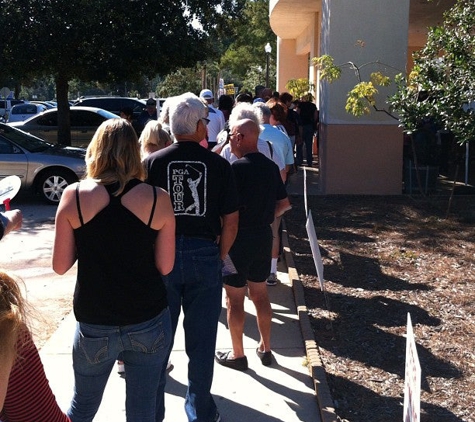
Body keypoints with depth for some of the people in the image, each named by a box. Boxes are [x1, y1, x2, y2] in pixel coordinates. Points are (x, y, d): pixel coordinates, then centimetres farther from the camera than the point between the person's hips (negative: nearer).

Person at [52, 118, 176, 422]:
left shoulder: (74, 196, -8)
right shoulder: (158, 199, -8)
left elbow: (60, 266, -4)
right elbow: (165, 266, -4)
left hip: (95, 325, 0)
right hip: (149, 322, 0)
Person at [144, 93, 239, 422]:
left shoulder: (153, 162, -4)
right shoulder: (219, 165, -5)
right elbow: (231, 222, -4)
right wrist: (220, 256, 10)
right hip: (205, 254, 0)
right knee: (202, 339, 11)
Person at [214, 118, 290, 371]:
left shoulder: (238, 168, -18)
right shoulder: (270, 167, 4)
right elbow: (284, 204, 10)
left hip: (238, 239, -7)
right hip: (263, 236, 7)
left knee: (234, 299, 5)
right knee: (260, 295, 18)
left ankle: (237, 355, 15)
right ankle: (265, 348, 28)